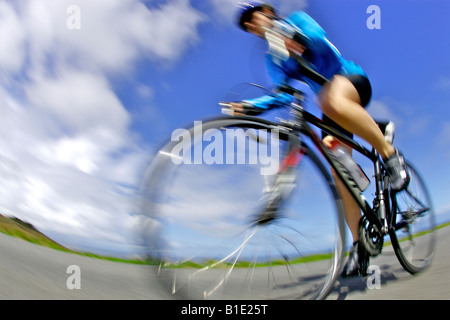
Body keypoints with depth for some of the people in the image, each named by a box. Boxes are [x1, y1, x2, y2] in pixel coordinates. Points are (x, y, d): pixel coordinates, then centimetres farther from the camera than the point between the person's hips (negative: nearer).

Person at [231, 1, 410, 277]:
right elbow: (282, 94, -3)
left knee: (332, 100, -43)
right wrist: (252, 106, -20)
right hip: (335, 111, 6)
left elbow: (319, 42, -22)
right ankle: (359, 245, -3)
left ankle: (390, 153, -25)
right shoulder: (274, 60, 14)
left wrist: (277, 29, -39)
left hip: (354, 81, -5)